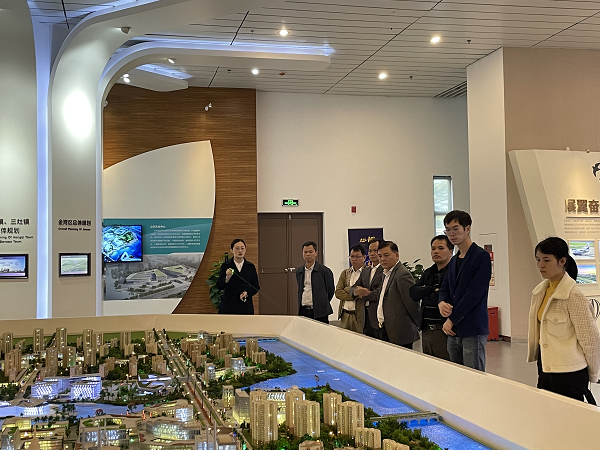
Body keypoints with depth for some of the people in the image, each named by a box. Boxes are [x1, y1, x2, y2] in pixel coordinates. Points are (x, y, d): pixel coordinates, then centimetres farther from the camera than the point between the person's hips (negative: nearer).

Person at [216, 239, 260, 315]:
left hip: (245, 306, 2)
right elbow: (219, 286, -5)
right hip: (228, 305, -1)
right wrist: (227, 278, -24)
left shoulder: (250, 267, 6)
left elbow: (256, 286, 8)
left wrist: (247, 293, -11)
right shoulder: (225, 266, 1)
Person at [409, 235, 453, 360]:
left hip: (444, 331, -8)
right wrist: (433, 289, -7)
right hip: (427, 330, 8)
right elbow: (413, 292, 7)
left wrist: (425, 292, -1)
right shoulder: (428, 273, 18)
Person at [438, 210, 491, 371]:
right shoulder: (454, 261, 18)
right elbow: (445, 288, 20)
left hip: (473, 330, -8)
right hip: (453, 330, 8)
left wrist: (452, 319, -11)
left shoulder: (481, 256, -8)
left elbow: (474, 293, -14)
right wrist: (442, 303, -5)